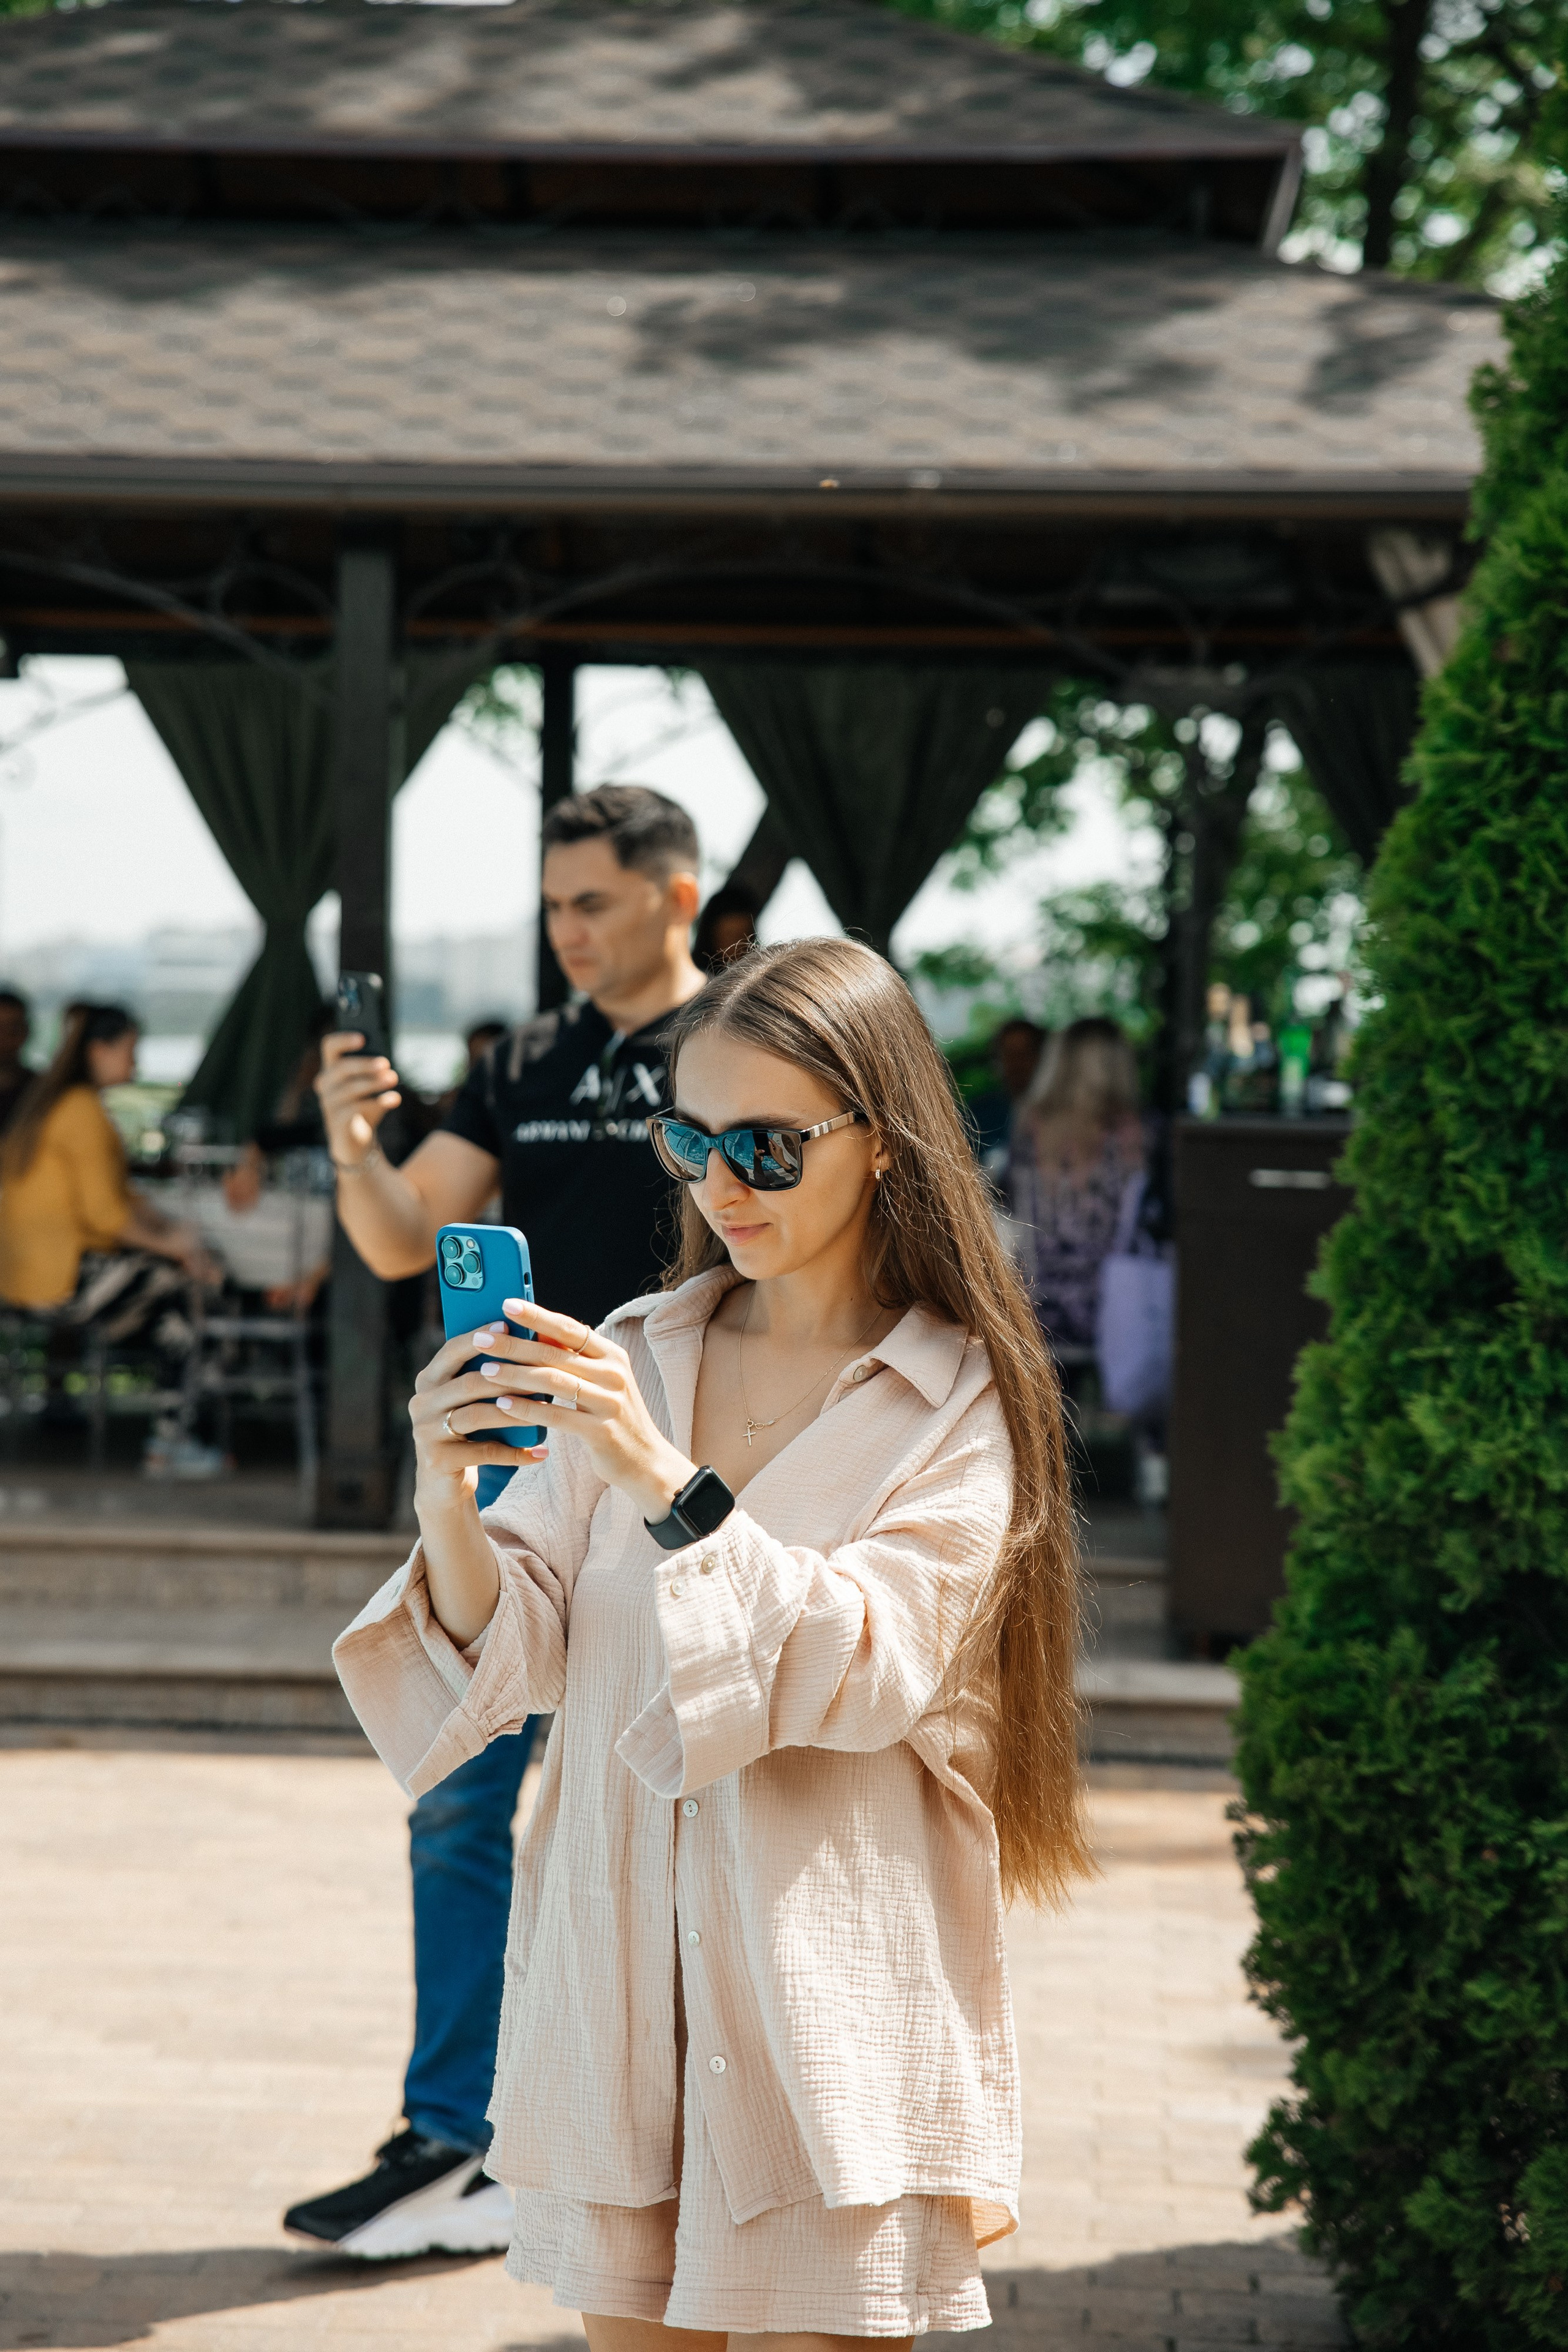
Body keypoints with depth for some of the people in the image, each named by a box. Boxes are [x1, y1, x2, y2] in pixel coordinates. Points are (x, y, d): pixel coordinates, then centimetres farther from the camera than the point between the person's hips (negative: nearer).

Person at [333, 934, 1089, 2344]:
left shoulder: (959, 1402, -4)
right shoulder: (633, 1356, 8)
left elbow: (869, 1669, -17)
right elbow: (512, 1654, 4)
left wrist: (668, 1483, -25)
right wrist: (449, 1505, -16)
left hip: (827, 1963, -4)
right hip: (621, 1949, 4)